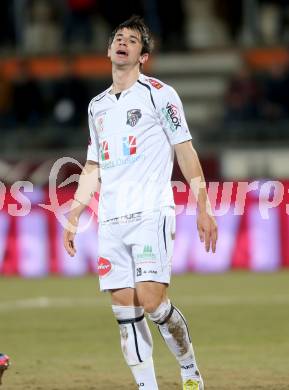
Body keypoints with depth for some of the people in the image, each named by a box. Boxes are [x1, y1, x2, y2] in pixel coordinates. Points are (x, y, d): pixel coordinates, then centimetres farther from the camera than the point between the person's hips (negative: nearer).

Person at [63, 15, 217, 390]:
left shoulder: (159, 93, 2)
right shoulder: (97, 105, 18)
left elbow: (185, 152, 0)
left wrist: (203, 208, -5)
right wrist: (73, 216, 19)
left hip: (151, 213, -6)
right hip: (111, 219, 6)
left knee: (151, 300, -17)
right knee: (124, 310, -2)